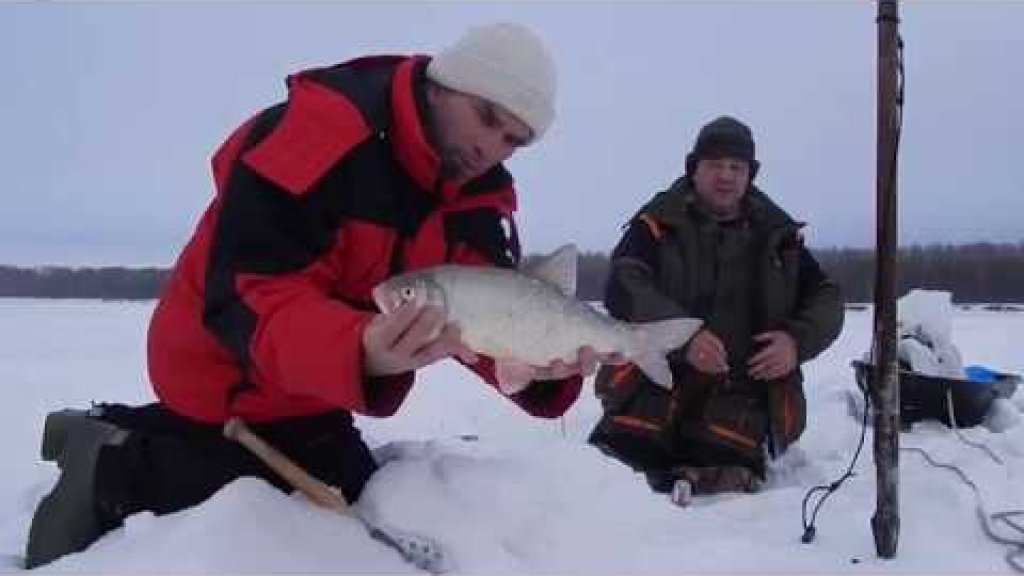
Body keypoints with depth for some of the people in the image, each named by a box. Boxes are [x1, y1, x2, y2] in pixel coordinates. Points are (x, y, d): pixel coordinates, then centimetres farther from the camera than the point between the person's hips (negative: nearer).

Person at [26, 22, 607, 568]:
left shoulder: (480, 200, -6)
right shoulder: (318, 130, -29)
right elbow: (251, 296, -35)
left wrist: (543, 367, -36)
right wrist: (360, 351, -53)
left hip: (303, 378, 8)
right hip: (231, 370, -8)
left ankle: (115, 435, 25)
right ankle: (119, 473, 1)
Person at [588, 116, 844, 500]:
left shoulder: (777, 235, 16)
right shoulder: (657, 224, 6)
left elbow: (827, 300, 17)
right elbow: (623, 288, -9)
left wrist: (797, 339, -6)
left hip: (744, 385, 1)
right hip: (656, 376, -1)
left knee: (725, 481, -26)